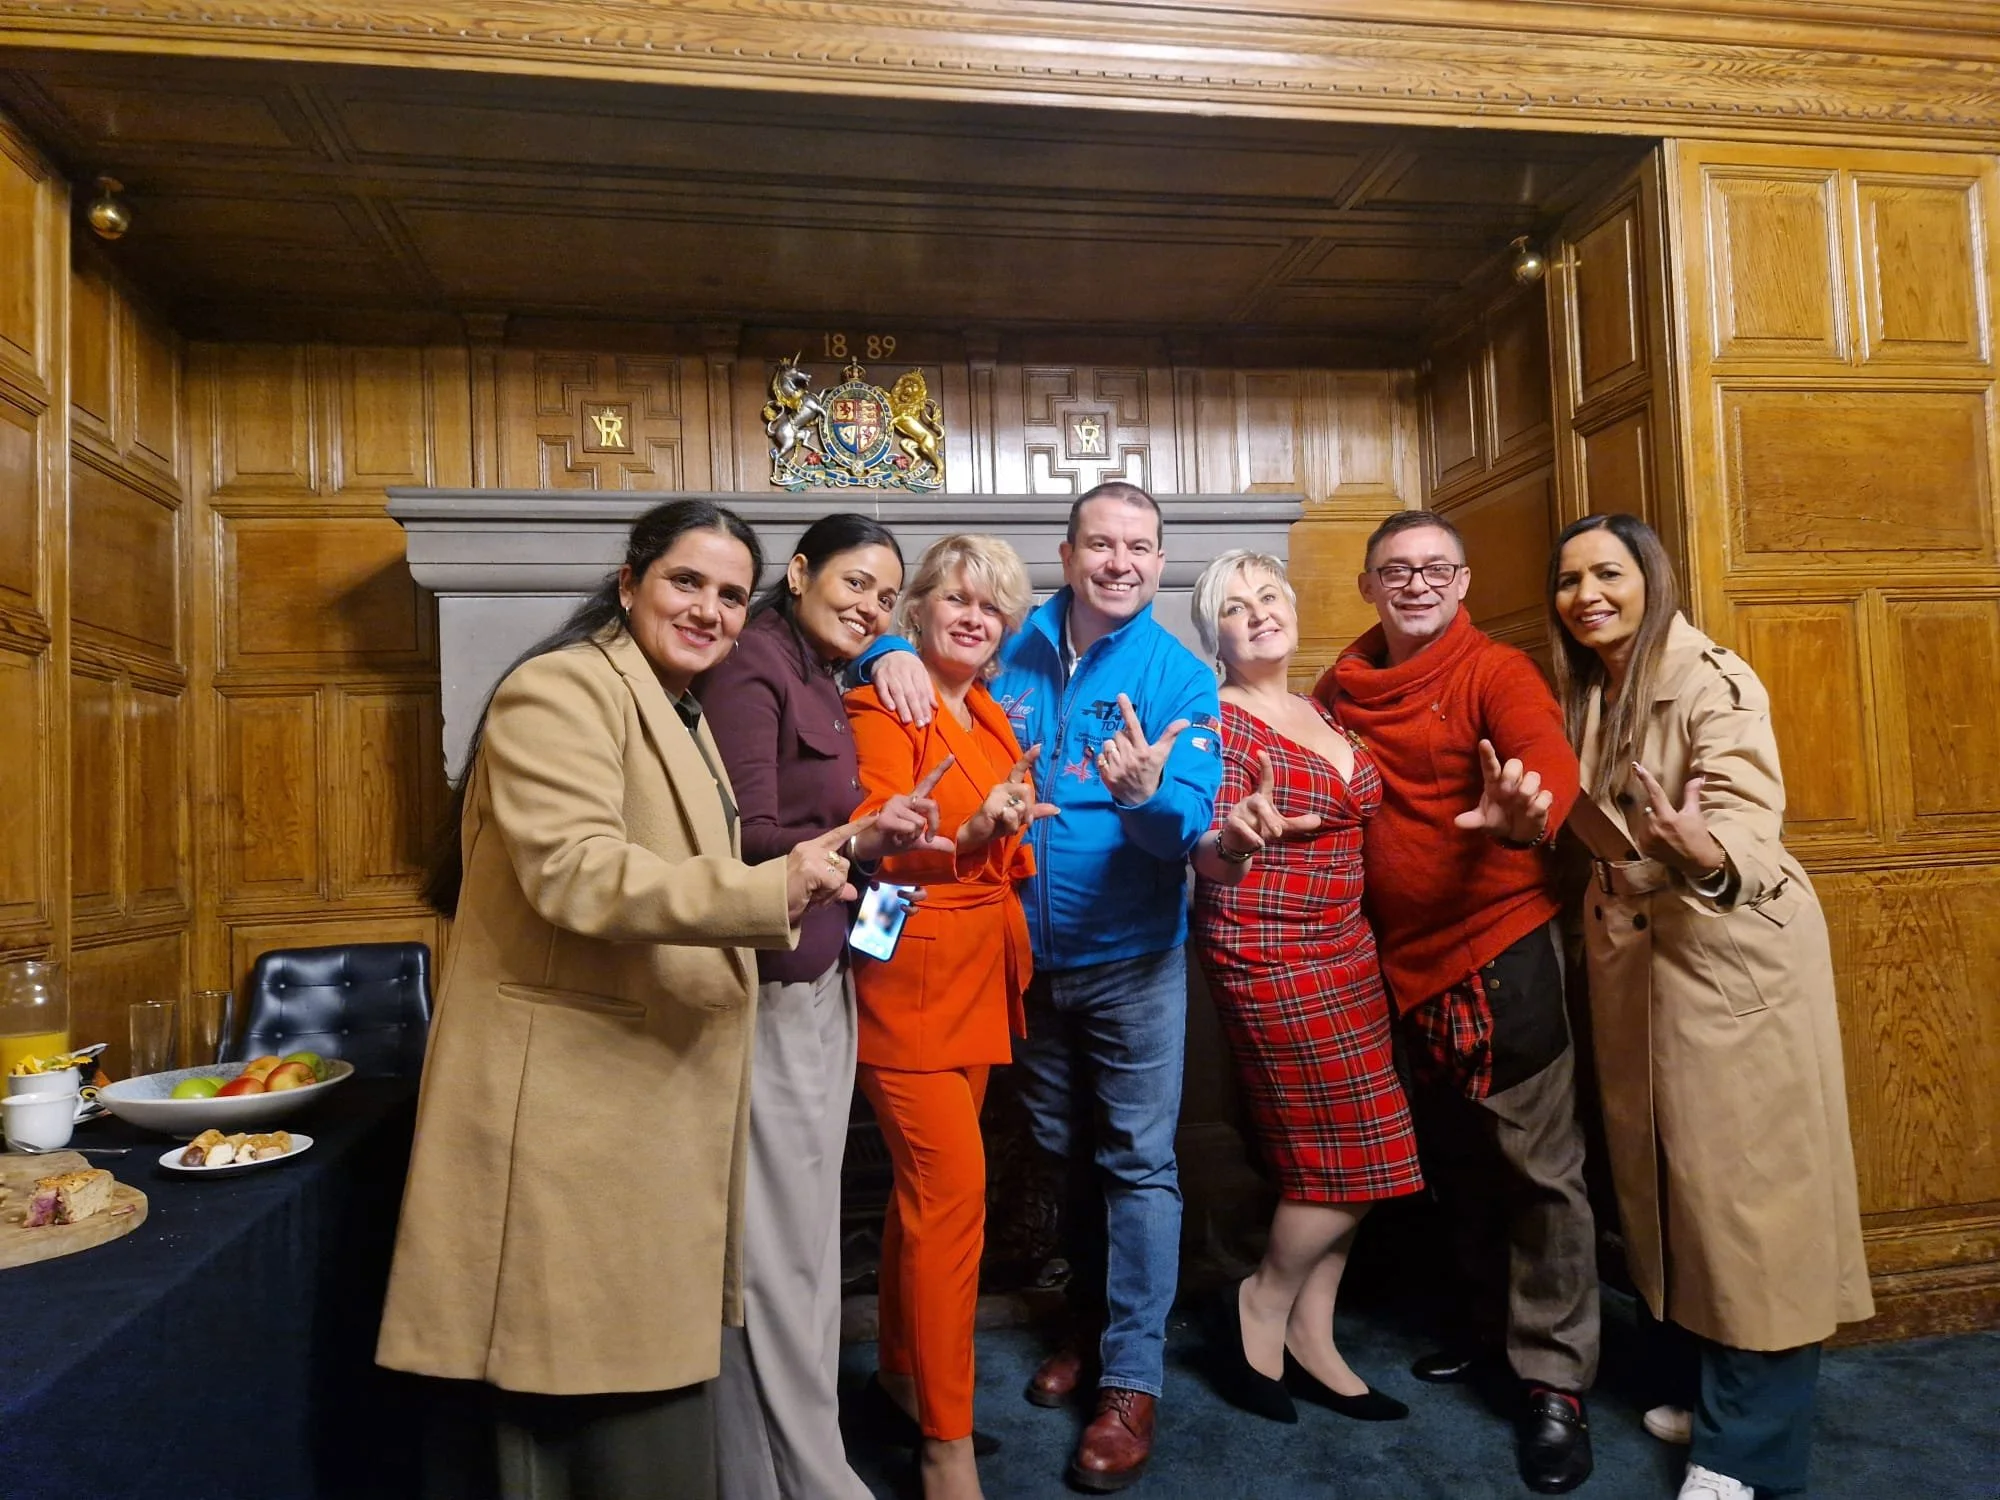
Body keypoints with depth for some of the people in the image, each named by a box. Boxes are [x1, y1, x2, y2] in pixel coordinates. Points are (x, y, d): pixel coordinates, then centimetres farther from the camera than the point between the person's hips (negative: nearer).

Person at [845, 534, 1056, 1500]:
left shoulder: (992, 718, 15)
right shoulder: (885, 709, -9)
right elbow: (872, 849, -20)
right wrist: (966, 838, -35)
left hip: (980, 977, 8)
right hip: (911, 976, -8)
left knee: (928, 1184, 15)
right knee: (954, 1188, -10)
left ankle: (901, 1366, 33)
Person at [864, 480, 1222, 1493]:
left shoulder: (1180, 678, -11)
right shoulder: (1008, 649, -4)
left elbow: (1191, 825, -19)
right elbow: (894, 615, 8)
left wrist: (1145, 794, -41)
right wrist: (893, 651, -16)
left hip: (1132, 961, -3)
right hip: (1028, 957, 3)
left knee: (1136, 1164, 2)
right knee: (1064, 1153, 19)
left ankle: (1131, 1380, 15)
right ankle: (1089, 1316, 40)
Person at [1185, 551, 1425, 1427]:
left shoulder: (1322, 713, 12)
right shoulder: (1218, 722, -10)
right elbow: (1210, 859, -20)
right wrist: (1233, 838, -42)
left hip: (1346, 951, 7)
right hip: (1268, 956, -7)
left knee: (1338, 1159, 9)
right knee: (1353, 1155, -5)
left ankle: (1310, 1340, 22)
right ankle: (1260, 1304, 17)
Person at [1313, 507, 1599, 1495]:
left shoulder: (1496, 672, -9)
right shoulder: (1342, 685, 7)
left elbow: (1552, 767, -25)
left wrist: (1526, 814, -48)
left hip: (1502, 943, -5)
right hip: (1406, 957, 6)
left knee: (1538, 1166, 0)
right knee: (1452, 1159, 19)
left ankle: (1553, 1378, 15)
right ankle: (1490, 1319, 39)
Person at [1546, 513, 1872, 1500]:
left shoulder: (1713, 682, -17)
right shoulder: (1582, 694, 5)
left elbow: (1747, 832, -29)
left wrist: (1703, 855, -50)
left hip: (1734, 955, -7)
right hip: (1629, 954, 7)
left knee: (1743, 1183, 0)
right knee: (1668, 1174, 15)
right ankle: (1709, 1390, 33)